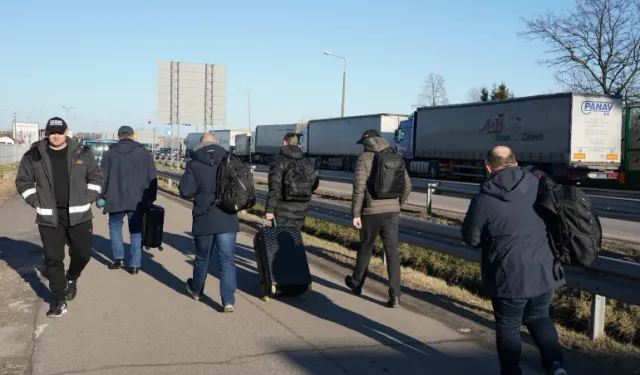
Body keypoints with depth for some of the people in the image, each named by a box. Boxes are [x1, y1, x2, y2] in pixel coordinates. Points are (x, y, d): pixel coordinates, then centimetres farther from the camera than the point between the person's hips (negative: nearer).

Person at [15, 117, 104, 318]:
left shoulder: (82, 152, 0)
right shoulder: (34, 155, -1)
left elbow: (96, 177, 8)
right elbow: (23, 181, 7)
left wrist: (87, 199, -1)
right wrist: (37, 202, -2)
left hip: (79, 215, 0)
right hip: (49, 217, 0)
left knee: (82, 253, 6)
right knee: (53, 259, 2)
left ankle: (72, 278, 38)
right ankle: (59, 300, 13)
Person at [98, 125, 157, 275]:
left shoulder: (109, 153, 4)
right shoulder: (144, 153, 4)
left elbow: (102, 177, 4)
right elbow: (152, 178, 5)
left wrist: (100, 196, 14)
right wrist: (151, 198, 12)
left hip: (116, 199, 0)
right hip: (138, 200, 1)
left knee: (115, 226, 19)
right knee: (136, 231, 8)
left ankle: (118, 258, 10)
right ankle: (134, 265, 5)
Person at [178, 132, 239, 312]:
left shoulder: (194, 163, -4)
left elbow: (186, 191, -9)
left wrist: (200, 193, 11)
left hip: (204, 218, 0)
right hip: (227, 218, 0)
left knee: (202, 257, 18)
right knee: (227, 259, 2)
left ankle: (196, 290, 40)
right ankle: (228, 300, -5)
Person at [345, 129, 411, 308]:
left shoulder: (364, 158, -5)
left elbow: (359, 188, -12)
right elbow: (407, 186, 10)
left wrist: (355, 214, -9)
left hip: (372, 211, -3)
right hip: (392, 211, 3)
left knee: (365, 248, 14)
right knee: (392, 251, 1)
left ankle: (356, 283, 34)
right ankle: (394, 295, -6)